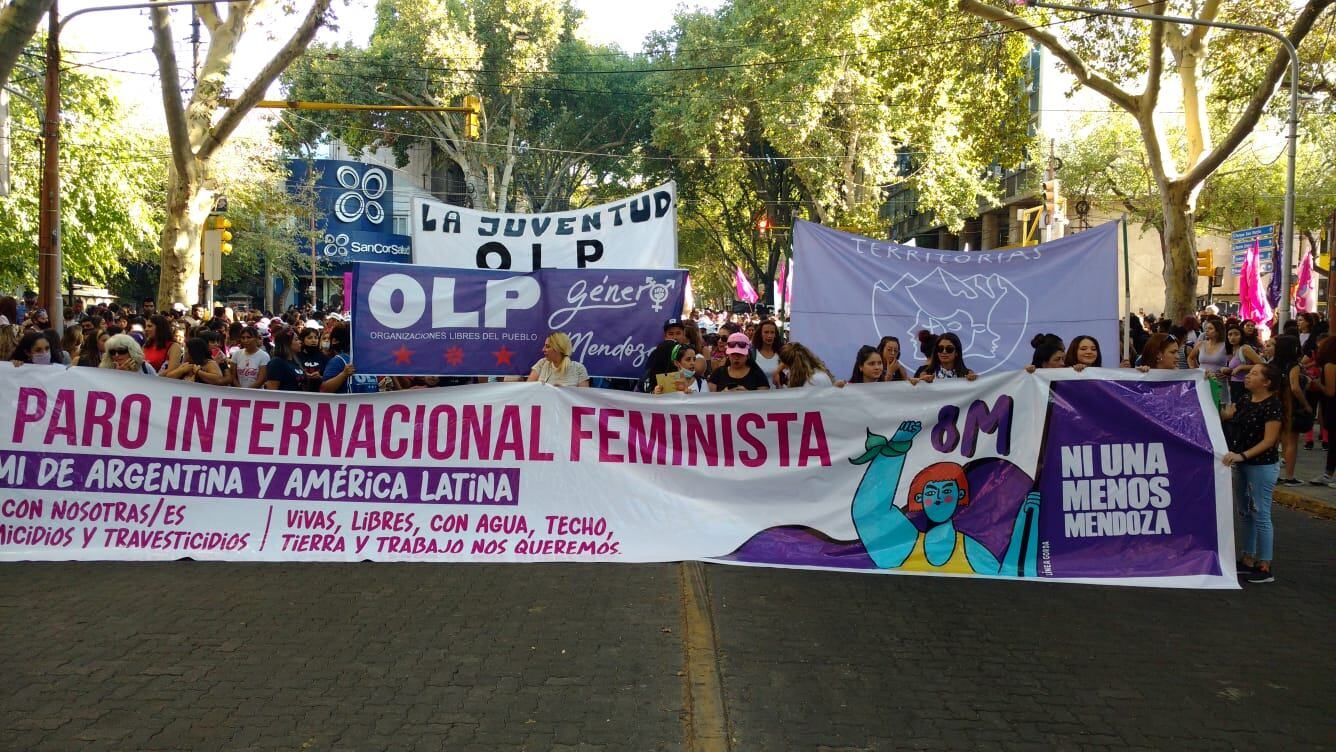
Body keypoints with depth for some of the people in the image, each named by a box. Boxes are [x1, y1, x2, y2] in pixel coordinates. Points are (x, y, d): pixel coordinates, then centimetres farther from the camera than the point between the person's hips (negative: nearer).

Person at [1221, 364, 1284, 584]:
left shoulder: (1273, 406, -15)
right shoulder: (1245, 402, 9)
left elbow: (1269, 441, -19)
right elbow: (1222, 414, 6)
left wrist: (1242, 455, -28)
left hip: (1262, 466, -8)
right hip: (1242, 465, 8)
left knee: (1260, 516, -3)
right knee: (1247, 514, 14)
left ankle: (1265, 568, 3)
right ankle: (1248, 561, 23)